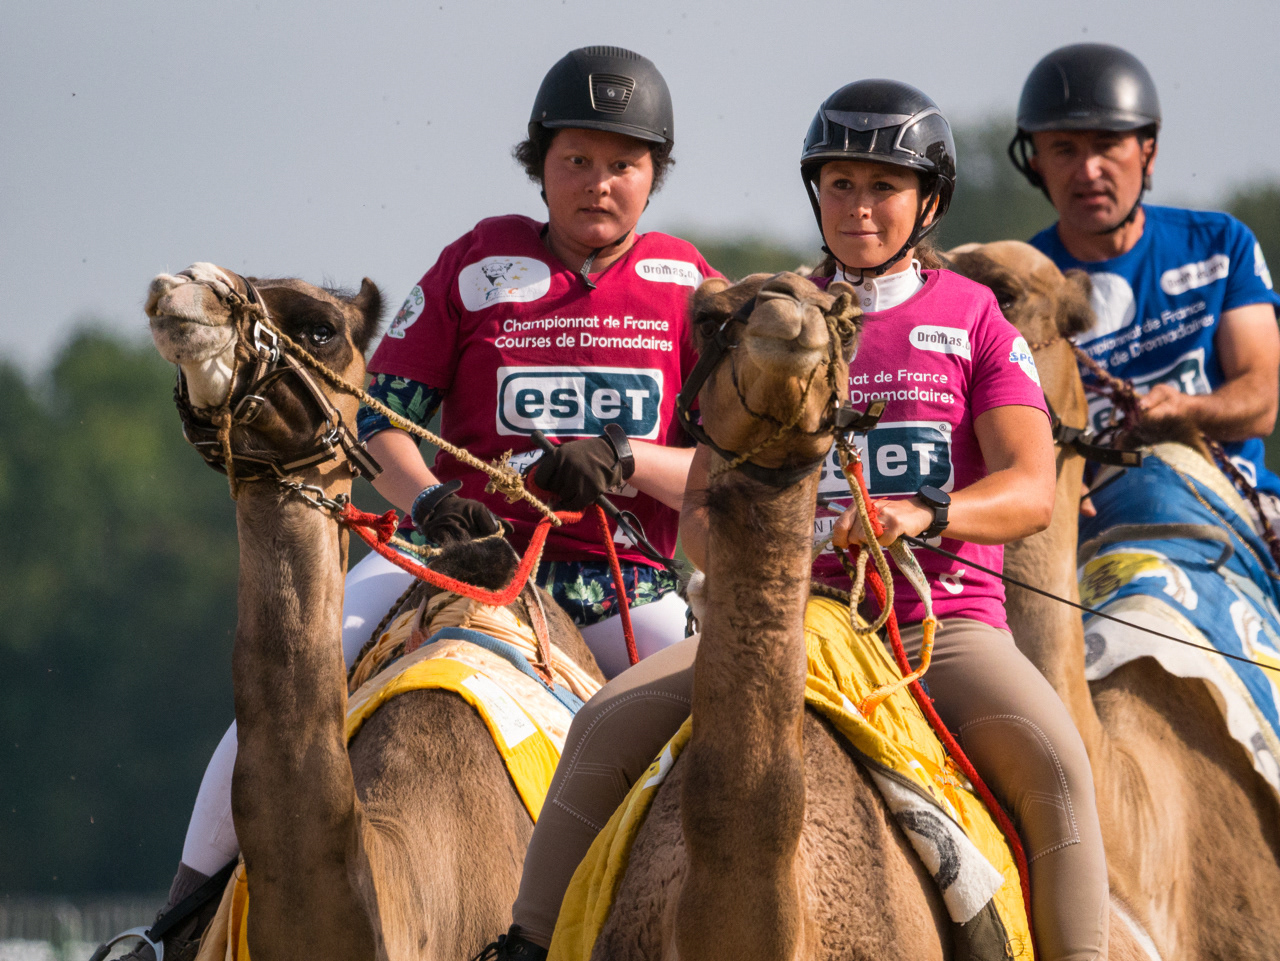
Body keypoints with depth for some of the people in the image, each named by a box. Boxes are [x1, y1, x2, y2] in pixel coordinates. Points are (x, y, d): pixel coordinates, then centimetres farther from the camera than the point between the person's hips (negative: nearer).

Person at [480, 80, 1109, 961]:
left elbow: (1032, 490, -5)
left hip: (946, 617, -2)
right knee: (609, 725, -20)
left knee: (1051, 755, -33)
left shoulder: (973, 319, 7)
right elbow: (699, 510, 12)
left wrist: (927, 512, -26)